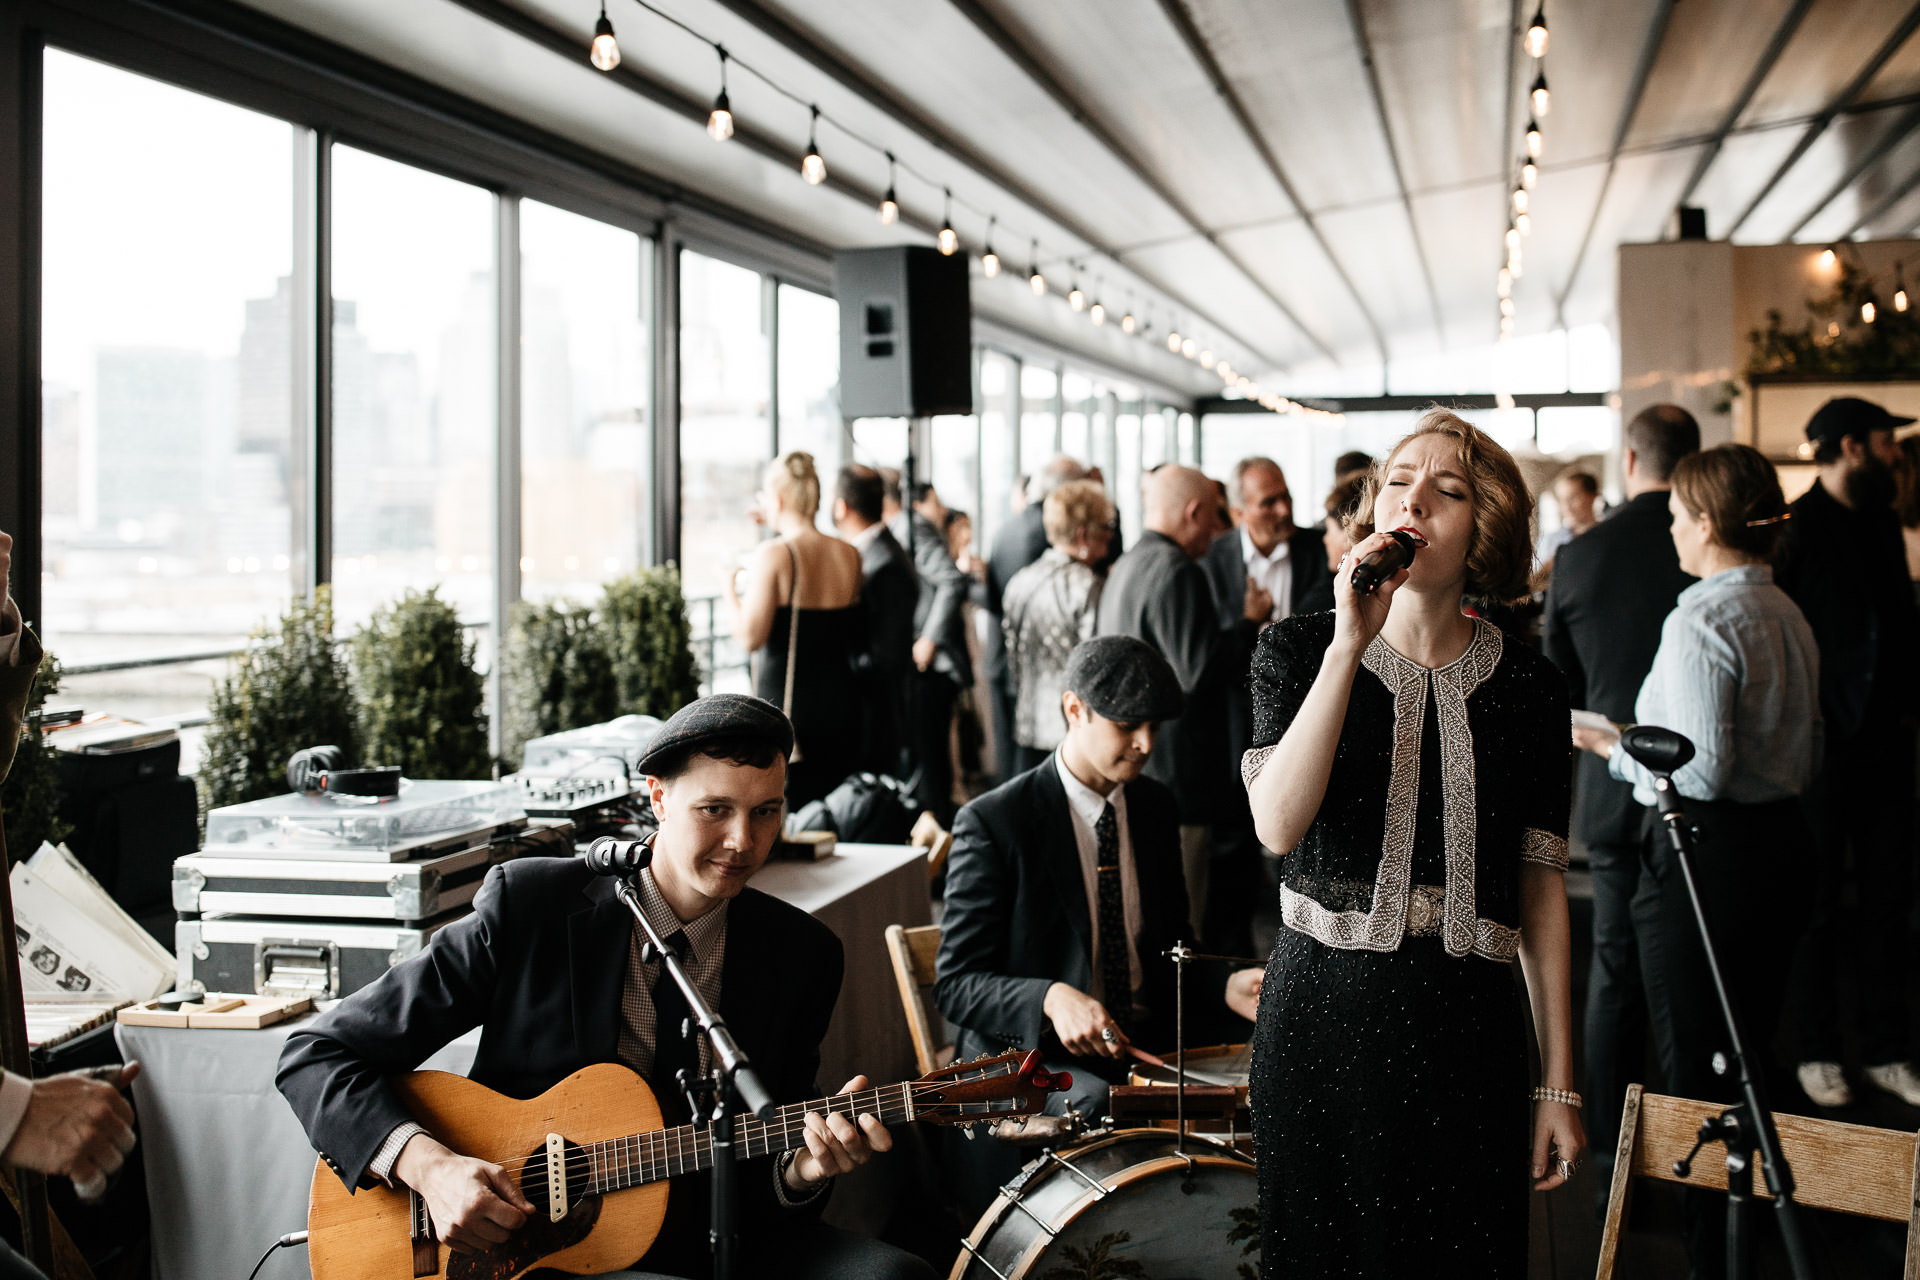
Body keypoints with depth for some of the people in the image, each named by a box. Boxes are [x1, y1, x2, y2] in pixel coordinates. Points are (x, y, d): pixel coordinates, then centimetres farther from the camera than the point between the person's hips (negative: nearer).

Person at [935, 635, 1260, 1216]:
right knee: (1100, 1107, -36)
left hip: (1142, 1043, 6)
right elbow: (957, 985, -10)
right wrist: (1052, 998, -29)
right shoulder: (993, 823, -10)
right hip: (1032, 1056, -5)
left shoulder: (1155, 807, 10)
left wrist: (1225, 988, -2)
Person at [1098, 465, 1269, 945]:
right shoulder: (1176, 571, -18)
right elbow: (1199, 672, -24)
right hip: (1173, 772, -11)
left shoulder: (1124, 568, 15)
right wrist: (1249, 623, -9)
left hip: (1132, 768, 11)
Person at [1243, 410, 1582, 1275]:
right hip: (1321, 1019, -1)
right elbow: (1278, 825, -18)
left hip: (1467, 1036, 1)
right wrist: (1350, 645, -21)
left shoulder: (1526, 686, 1)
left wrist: (1559, 1085, 3)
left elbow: (1541, 888, 4)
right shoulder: (1298, 651, -2)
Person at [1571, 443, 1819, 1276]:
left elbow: (1699, 772, -22)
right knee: (1752, 1053, 19)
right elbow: (1808, 758, 17)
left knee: (1694, 1068, 2)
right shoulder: (1788, 617, 8)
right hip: (1781, 843, 8)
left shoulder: (1701, 621, -18)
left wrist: (1614, 748, -8)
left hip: (1704, 857, -8)